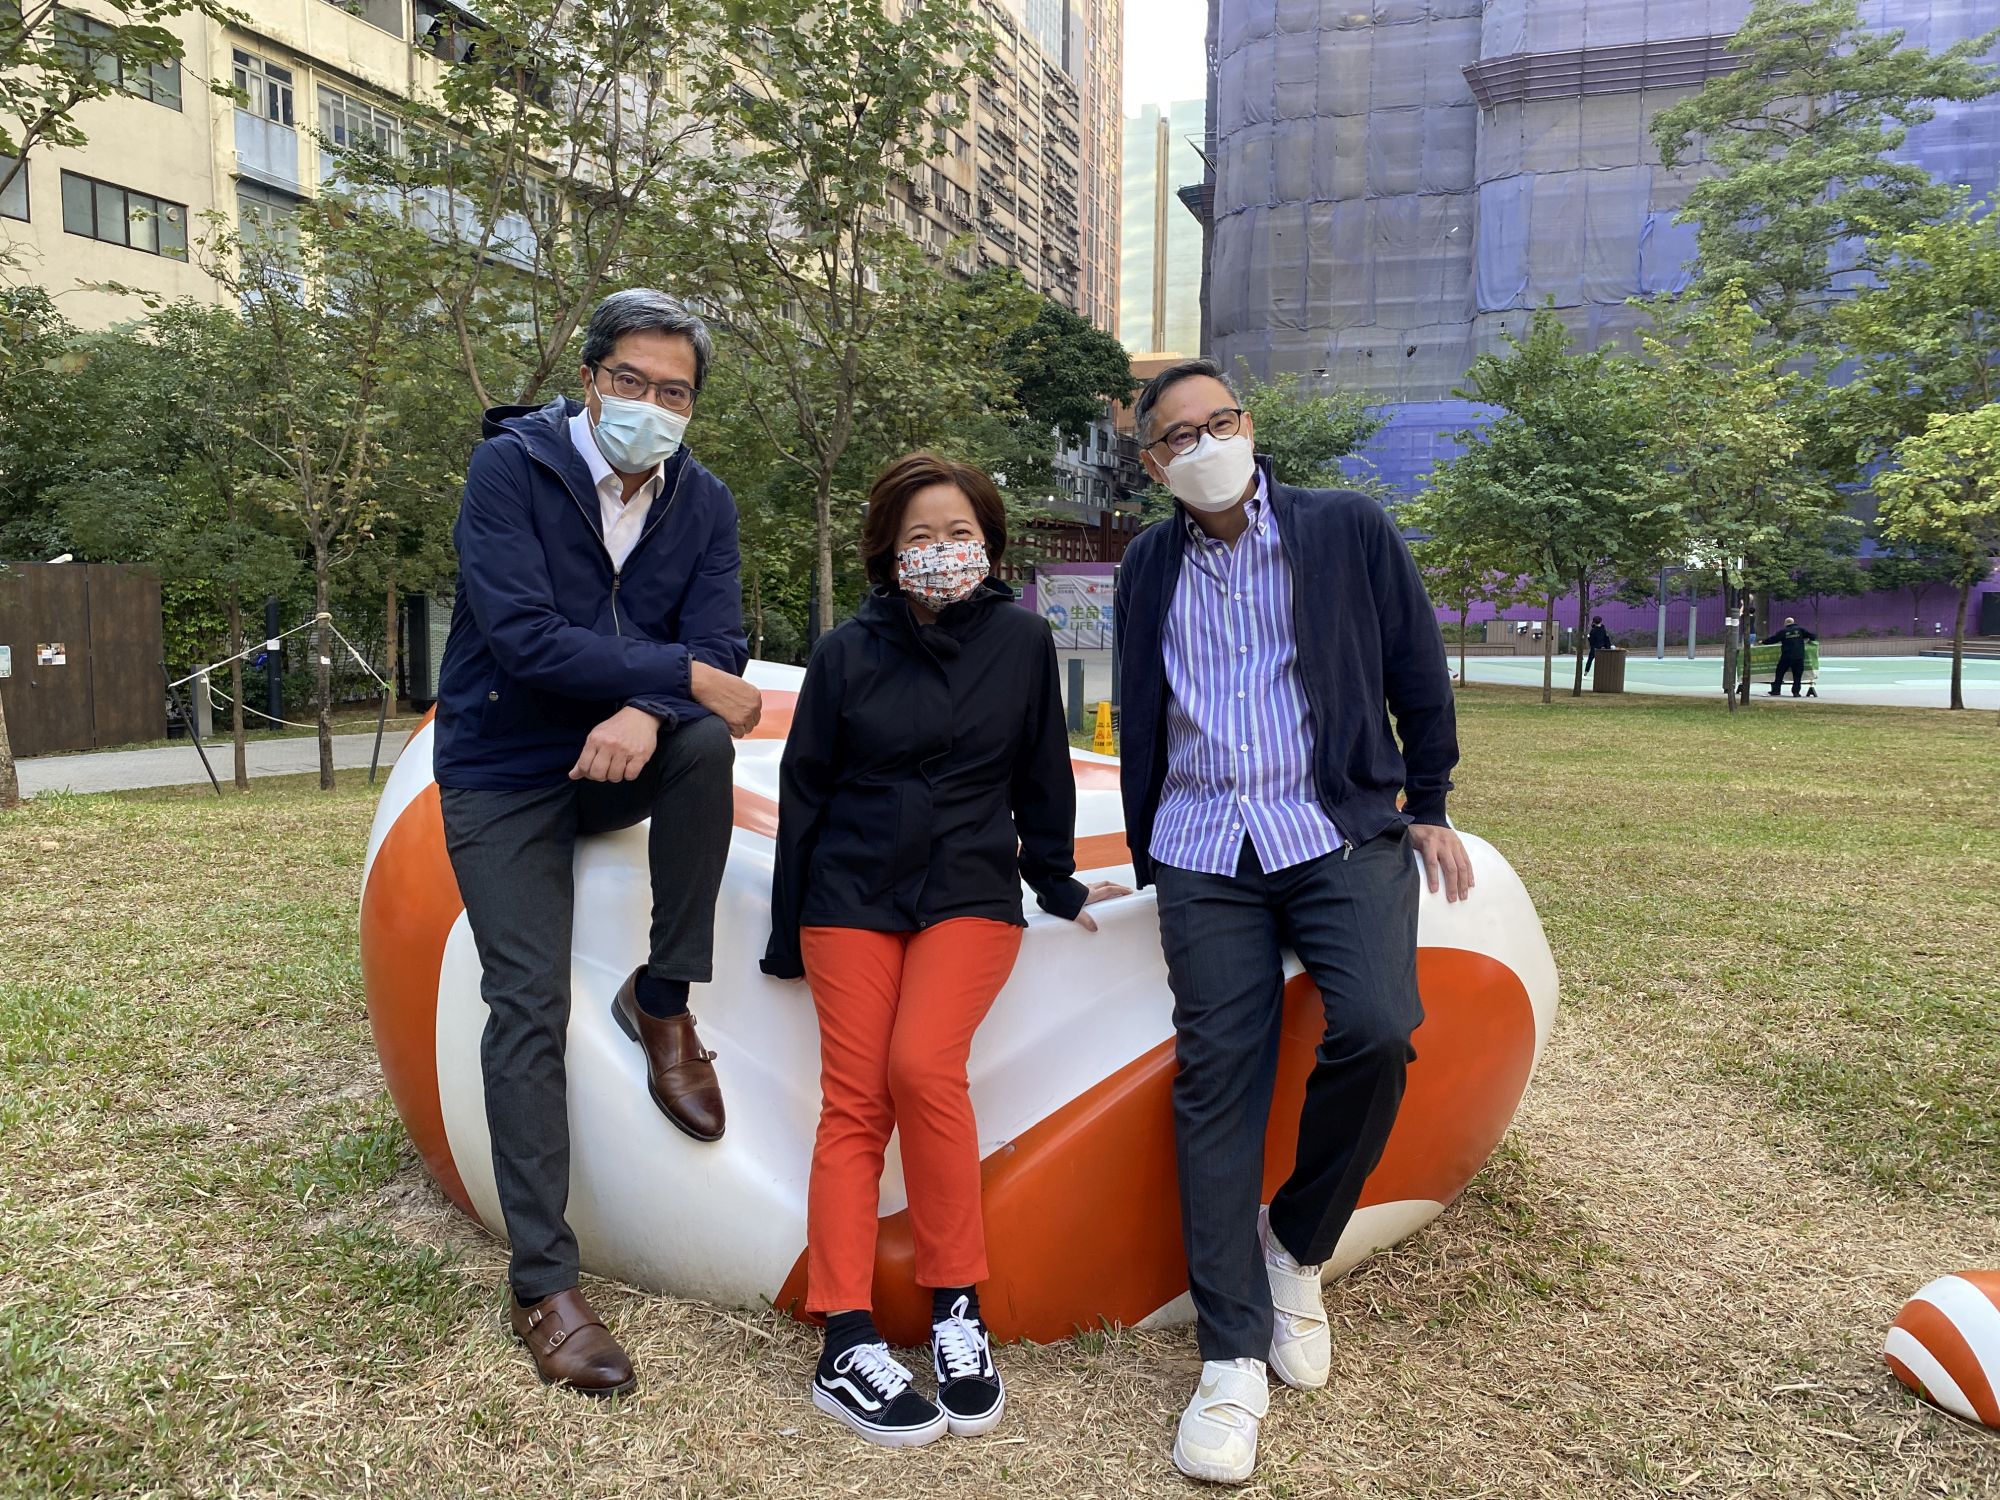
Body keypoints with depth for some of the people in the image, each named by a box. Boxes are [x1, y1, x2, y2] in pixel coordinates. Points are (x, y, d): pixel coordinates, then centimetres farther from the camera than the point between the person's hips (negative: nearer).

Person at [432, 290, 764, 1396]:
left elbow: (718, 645, -11)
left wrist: (644, 711, -32)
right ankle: (542, 1283, 3)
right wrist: (682, 673, -27)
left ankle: (663, 1001, -11)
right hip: (506, 773, -3)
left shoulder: (701, 502, -1)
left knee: (705, 742, -30)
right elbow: (526, 638, -25)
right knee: (528, 1006, -9)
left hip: (624, 755, 3)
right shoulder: (509, 471, -13)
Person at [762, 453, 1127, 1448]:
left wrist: (1057, 886, 17)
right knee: (855, 1102, -5)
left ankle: (957, 1310, -6)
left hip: (970, 891, -1)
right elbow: (803, 793, 6)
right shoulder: (848, 651, 0)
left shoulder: (1022, 642, 0)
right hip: (851, 895, 1)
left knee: (922, 1065, -22)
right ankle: (847, 1348, -2)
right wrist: (787, 933, 7)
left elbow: (1041, 778, 11)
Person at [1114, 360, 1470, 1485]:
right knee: (1218, 1078, -5)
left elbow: (1419, 674, 10)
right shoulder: (1149, 569, 13)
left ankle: (1297, 1243, 4)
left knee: (1375, 1028, -24)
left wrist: (1428, 808, 11)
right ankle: (1235, 1361, 2)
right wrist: (1147, 852, 21)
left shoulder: (1352, 529, 4)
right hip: (1206, 854, 2)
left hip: (1343, 831, -2)